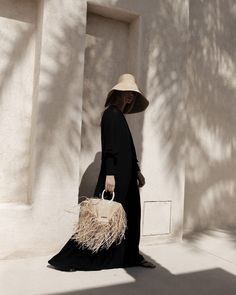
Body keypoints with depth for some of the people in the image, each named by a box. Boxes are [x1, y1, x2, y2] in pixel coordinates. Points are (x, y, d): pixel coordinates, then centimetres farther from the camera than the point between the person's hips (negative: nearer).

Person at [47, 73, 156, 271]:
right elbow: (109, 146, -19)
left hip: (126, 175, 9)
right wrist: (110, 174, -25)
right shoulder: (111, 113, -8)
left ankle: (132, 257, 26)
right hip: (115, 174, -9)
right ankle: (66, 259, 4)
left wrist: (137, 171, 20)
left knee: (130, 215, 12)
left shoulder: (120, 116, 18)